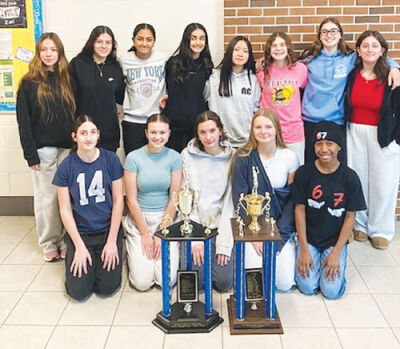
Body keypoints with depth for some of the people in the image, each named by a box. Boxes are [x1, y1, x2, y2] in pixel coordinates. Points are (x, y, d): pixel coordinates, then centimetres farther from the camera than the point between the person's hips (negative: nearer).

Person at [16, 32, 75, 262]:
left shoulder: (67, 80, 9)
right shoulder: (29, 83, -1)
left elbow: (76, 114, 10)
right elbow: (24, 121, -4)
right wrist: (30, 154, -10)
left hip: (68, 148, 3)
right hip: (43, 150, -3)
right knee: (47, 198, 5)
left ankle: (66, 240, 20)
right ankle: (49, 244, 18)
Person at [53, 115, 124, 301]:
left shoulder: (110, 160, -7)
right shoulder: (66, 167, -7)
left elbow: (118, 200, -4)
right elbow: (65, 210, -3)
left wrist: (112, 241, -9)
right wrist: (79, 246, -10)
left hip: (109, 229, 0)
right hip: (80, 232, 0)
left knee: (106, 288, -10)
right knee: (79, 291, -9)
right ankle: (74, 257, 21)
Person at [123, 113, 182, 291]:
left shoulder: (174, 158, -3)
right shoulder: (133, 158, -7)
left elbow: (174, 199, -2)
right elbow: (131, 200, -5)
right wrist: (145, 234, -8)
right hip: (139, 218, -1)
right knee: (142, 282, -10)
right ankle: (135, 250, 21)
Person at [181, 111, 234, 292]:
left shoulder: (231, 157, -2)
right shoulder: (188, 155, -3)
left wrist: (225, 242, -11)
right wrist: (194, 239, -12)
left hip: (222, 223, 0)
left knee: (224, 282, -9)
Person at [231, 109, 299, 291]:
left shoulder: (290, 157, -3)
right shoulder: (242, 158, -7)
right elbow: (239, 199, -6)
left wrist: (279, 237, -10)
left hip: (281, 227, 1)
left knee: (285, 283, -10)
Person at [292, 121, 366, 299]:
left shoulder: (350, 177, -10)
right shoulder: (304, 173, -9)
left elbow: (350, 217, -6)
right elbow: (299, 210, -5)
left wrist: (336, 253, -10)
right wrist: (304, 250, -9)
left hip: (335, 240, 0)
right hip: (308, 238, 0)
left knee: (332, 290, -12)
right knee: (308, 287, -12)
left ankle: (333, 262, 19)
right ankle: (313, 259, 19)